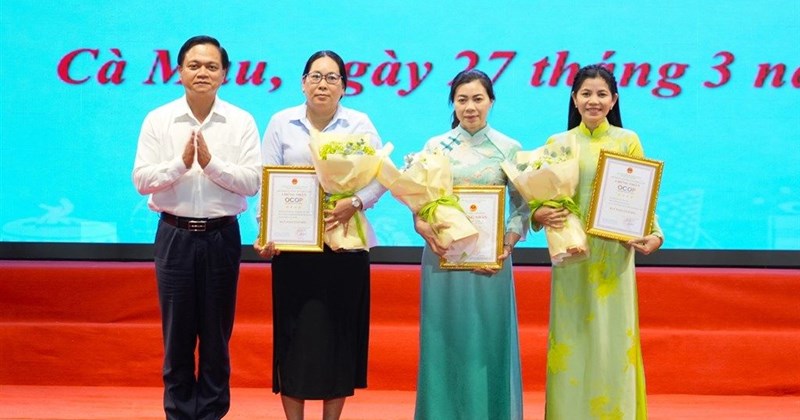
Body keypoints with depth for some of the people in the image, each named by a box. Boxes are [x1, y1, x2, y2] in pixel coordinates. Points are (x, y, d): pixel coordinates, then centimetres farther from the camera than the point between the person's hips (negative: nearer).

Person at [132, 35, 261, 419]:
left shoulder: (241, 122, -1)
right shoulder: (158, 120, 1)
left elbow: (253, 182, -7)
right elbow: (141, 180, -4)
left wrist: (211, 162, -18)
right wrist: (181, 163, -18)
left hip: (221, 235, 0)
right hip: (175, 234, 0)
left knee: (216, 333, 8)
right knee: (177, 332, 7)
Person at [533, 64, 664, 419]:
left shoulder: (628, 141, 4)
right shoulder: (558, 143, 6)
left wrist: (655, 234, -15)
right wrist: (543, 214, -17)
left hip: (614, 255, -1)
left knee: (613, 340, 1)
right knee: (573, 340, 3)